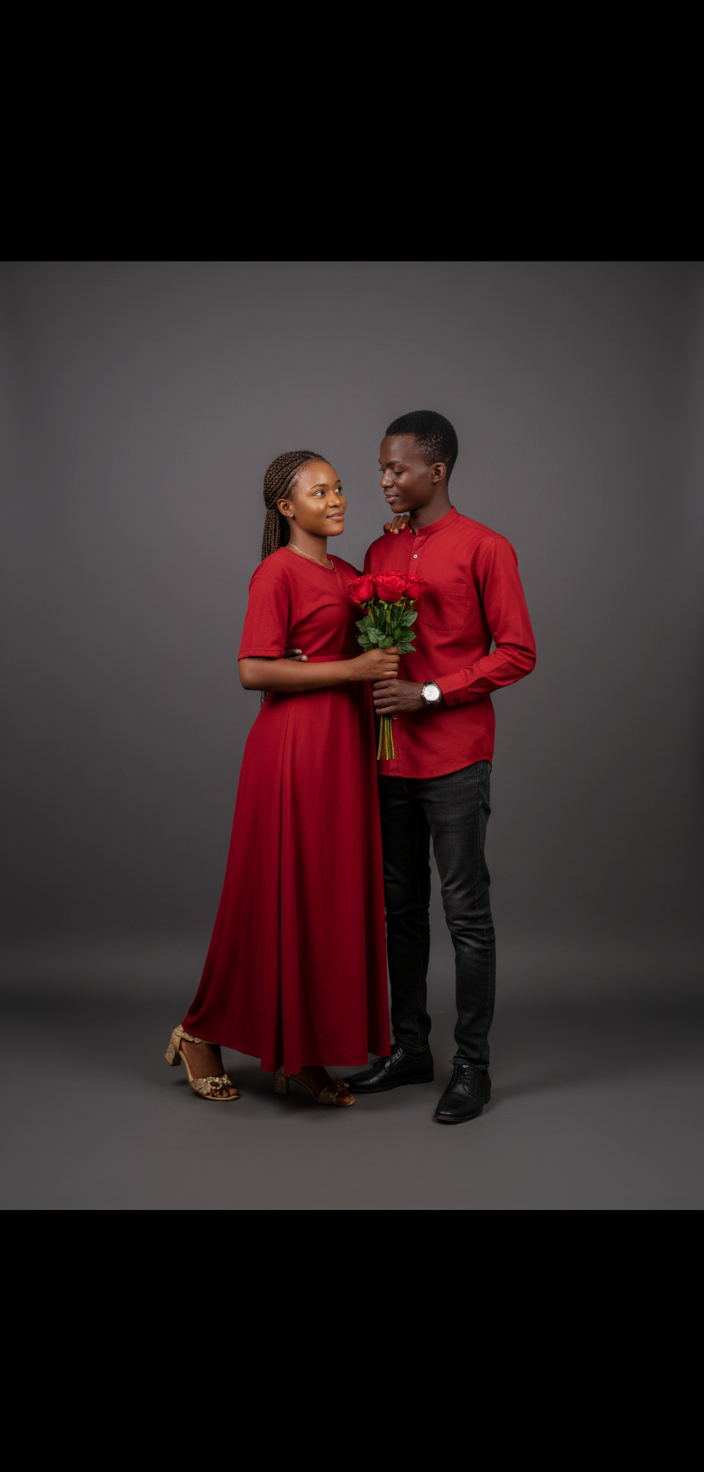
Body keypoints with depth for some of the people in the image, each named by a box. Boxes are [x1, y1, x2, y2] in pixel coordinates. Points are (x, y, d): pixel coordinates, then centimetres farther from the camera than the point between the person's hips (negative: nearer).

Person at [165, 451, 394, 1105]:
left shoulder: (348, 573, 16)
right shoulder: (277, 571, -8)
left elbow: (372, 646, 28)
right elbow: (254, 670, -17)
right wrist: (350, 669, -18)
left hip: (345, 745, 8)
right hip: (295, 743, -8)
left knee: (334, 894, 8)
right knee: (281, 893, -1)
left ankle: (303, 1054, 18)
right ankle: (202, 1033, 17)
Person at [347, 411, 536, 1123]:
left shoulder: (484, 548, -4)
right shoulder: (378, 552, 15)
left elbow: (517, 653, -7)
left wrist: (428, 694, -14)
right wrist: (368, 685, 4)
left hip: (455, 758, -6)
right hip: (390, 756, 6)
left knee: (466, 912, -1)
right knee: (400, 907, 12)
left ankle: (472, 1065, 8)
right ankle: (408, 1047, 24)